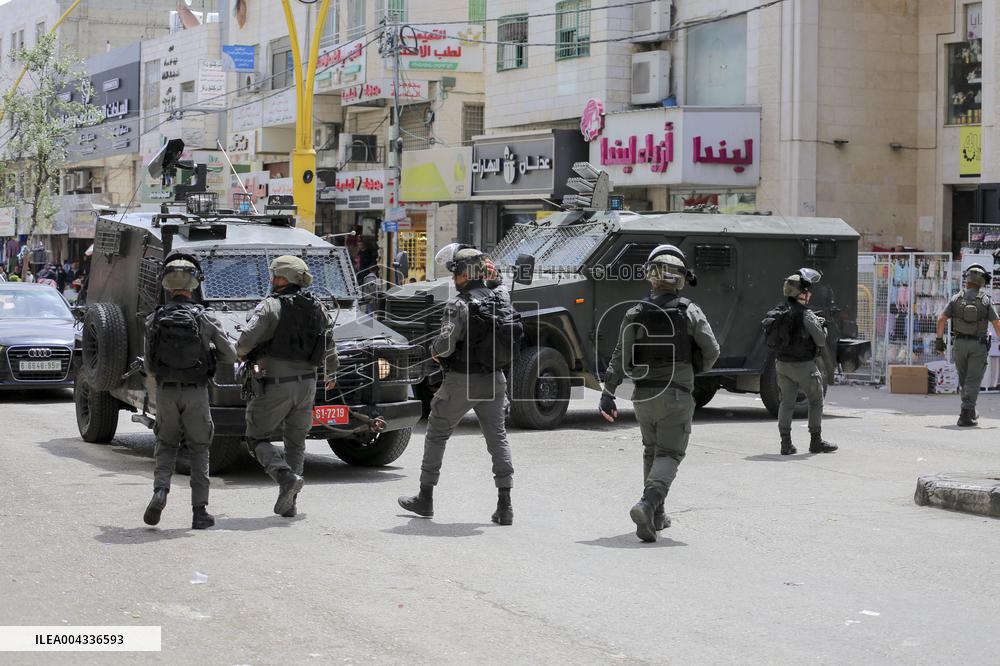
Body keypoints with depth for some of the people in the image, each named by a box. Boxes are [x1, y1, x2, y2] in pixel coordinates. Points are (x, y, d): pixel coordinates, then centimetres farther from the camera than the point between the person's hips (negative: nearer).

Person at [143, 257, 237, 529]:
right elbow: (230, 355, 0)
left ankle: (160, 491, -8)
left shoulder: (155, 320, -5)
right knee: (199, 450, 10)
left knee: (166, 445, 17)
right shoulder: (204, 320, -9)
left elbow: (149, 366, 2)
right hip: (196, 394, -1)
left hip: (165, 392, 1)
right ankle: (200, 511, 7)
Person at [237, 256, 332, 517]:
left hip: (276, 386, -6)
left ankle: (286, 476, -15)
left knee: (256, 438, 7)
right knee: (296, 442, 15)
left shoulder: (271, 307, -12)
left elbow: (246, 341, -20)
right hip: (306, 384, 6)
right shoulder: (317, 307, 8)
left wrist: (242, 354, 2)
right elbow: (328, 345, 20)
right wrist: (332, 369, 38)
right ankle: (288, 503, 11)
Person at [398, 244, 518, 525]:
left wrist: (434, 349, -1)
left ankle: (425, 498, 19)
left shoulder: (459, 306, -16)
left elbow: (446, 343, -25)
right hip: (493, 381, 6)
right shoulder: (500, 299, 5)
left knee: (436, 435, 11)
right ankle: (505, 506, -1)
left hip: (462, 382, -5)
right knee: (497, 438, 6)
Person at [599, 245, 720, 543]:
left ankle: (656, 515, 24)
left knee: (651, 452, 19)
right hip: (676, 395, -3)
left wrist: (608, 393, -2)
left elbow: (619, 357, -4)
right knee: (669, 454, -2)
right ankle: (647, 504, -26)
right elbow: (711, 352, -2)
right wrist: (697, 368, 19)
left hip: (643, 395, 4)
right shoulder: (690, 312, -7)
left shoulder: (635, 314, -1)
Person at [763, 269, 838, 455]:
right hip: (803, 365, -6)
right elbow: (821, 341, -15)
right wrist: (821, 326, 6)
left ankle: (786, 444, 7)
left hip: (782, 363, 6)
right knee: (816, 402, 9)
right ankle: (816, 441, 13)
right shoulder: (806, 316, -18)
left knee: (786, 403, 9)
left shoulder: (778, 312, 1)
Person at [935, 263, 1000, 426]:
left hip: (959, 344, 2)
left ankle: (970, 412, 27)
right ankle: (966, 415, -12)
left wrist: (939, 340, 3)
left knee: (963, 378, 18)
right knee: (973, 381, -3)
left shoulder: (956, 298, -1)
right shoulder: (986, 300, -6)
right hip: (979, 345, -2)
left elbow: (941, 319, -5)